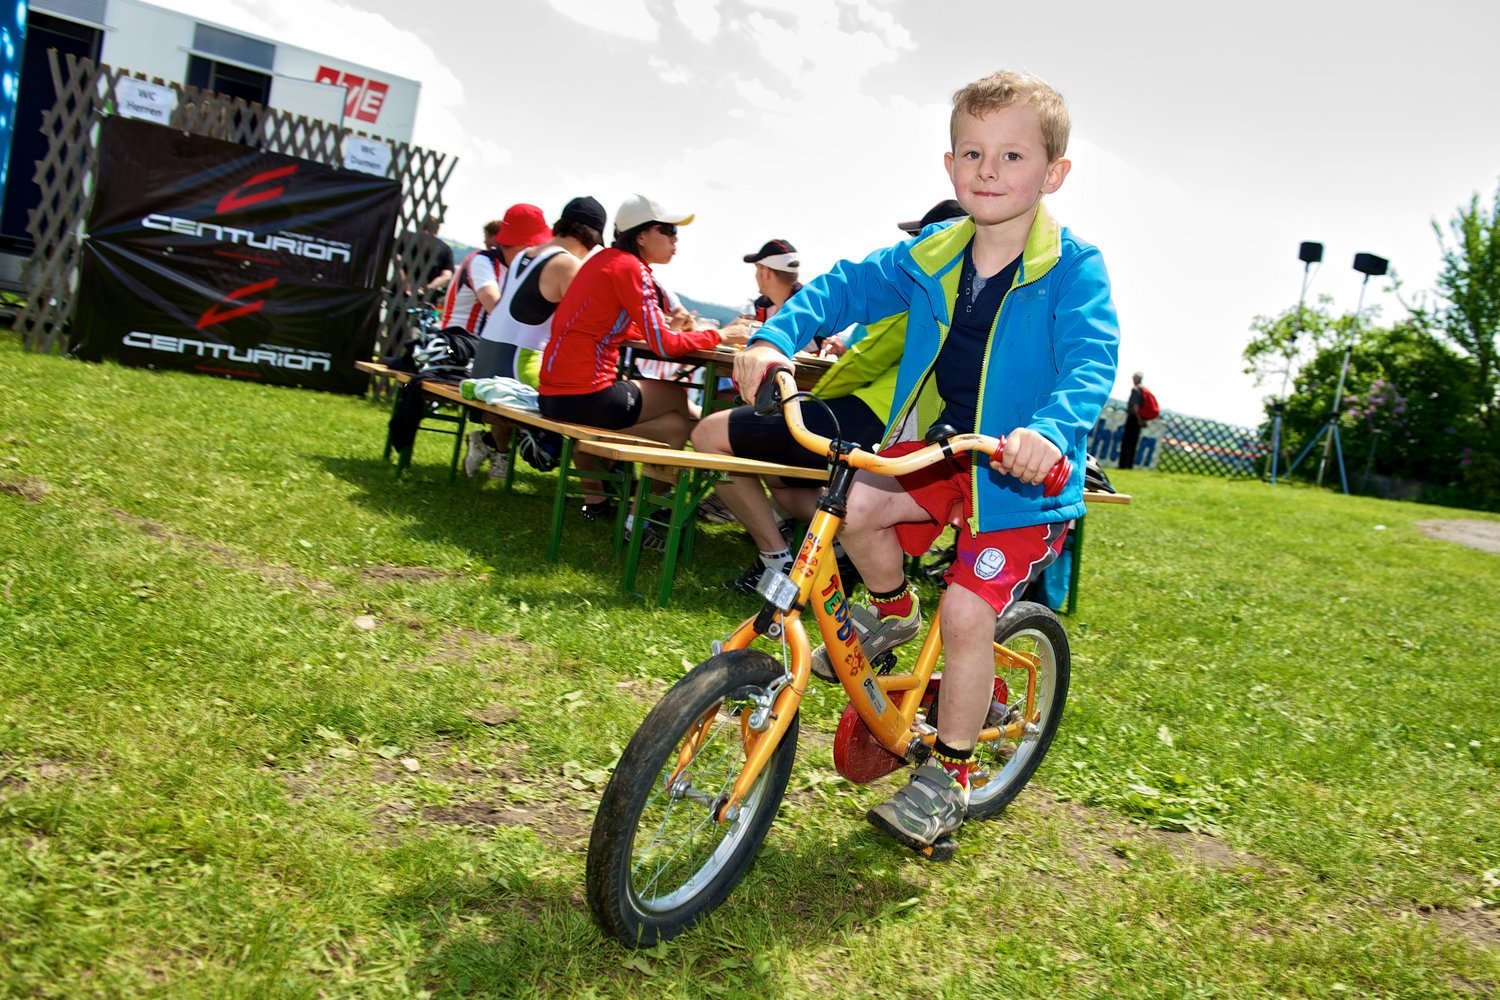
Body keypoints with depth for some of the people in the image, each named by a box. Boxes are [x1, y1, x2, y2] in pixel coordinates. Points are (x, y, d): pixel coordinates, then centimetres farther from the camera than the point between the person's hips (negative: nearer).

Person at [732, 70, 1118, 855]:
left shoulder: (1073, 271, -15)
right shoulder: (931, 257, 0)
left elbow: (1090, 363, -27)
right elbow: (847, 285, 2)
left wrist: (1050, 429, -48)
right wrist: (775, 337, -16)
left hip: (1022, 471, -4)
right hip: (938, 448, 5)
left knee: (966, 613, -12)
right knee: (856, 504, -21)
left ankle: (947, 776, 10)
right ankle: (890, 611, 13)